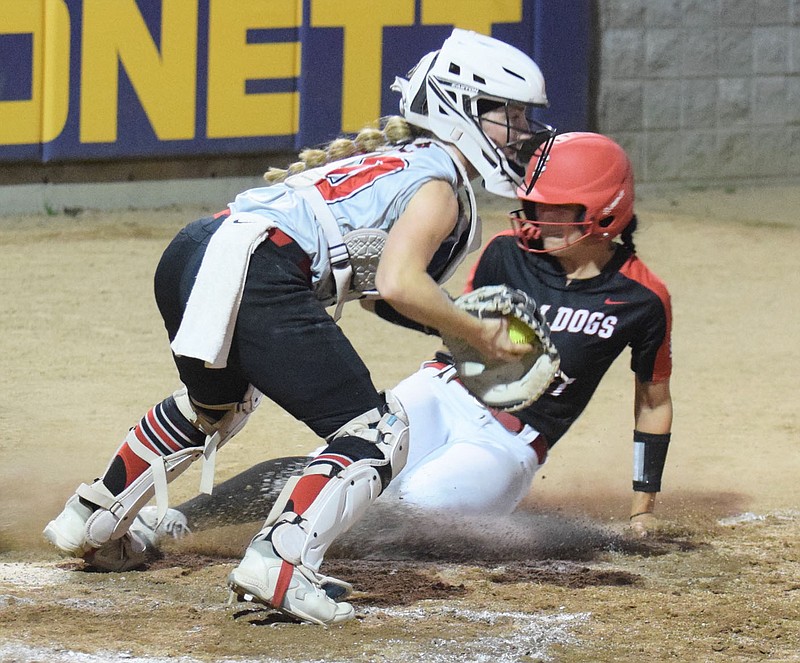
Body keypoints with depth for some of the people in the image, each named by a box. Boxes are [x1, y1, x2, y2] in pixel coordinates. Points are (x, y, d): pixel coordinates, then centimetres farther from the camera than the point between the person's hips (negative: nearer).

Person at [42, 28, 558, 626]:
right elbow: (398, 284, -12)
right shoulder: (439, 184, 2)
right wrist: (481, 337, -2)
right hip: (256, 276, -10)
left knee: (218, 401, 38)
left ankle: (91, 521, 45)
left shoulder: (392, 158, 29)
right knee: (376, 434, -6)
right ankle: (281, 564, -23)